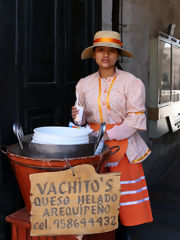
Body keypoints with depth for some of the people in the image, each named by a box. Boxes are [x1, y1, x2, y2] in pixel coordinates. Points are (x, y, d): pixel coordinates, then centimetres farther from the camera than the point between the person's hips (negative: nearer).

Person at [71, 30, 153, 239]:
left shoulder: (131, 82, -4)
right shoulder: (84, 84, 8)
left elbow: (135, 118, -9)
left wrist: (108, 135, -17)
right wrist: (77, 118, -9)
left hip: (123, 142, -2)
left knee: (125, 188, -1)